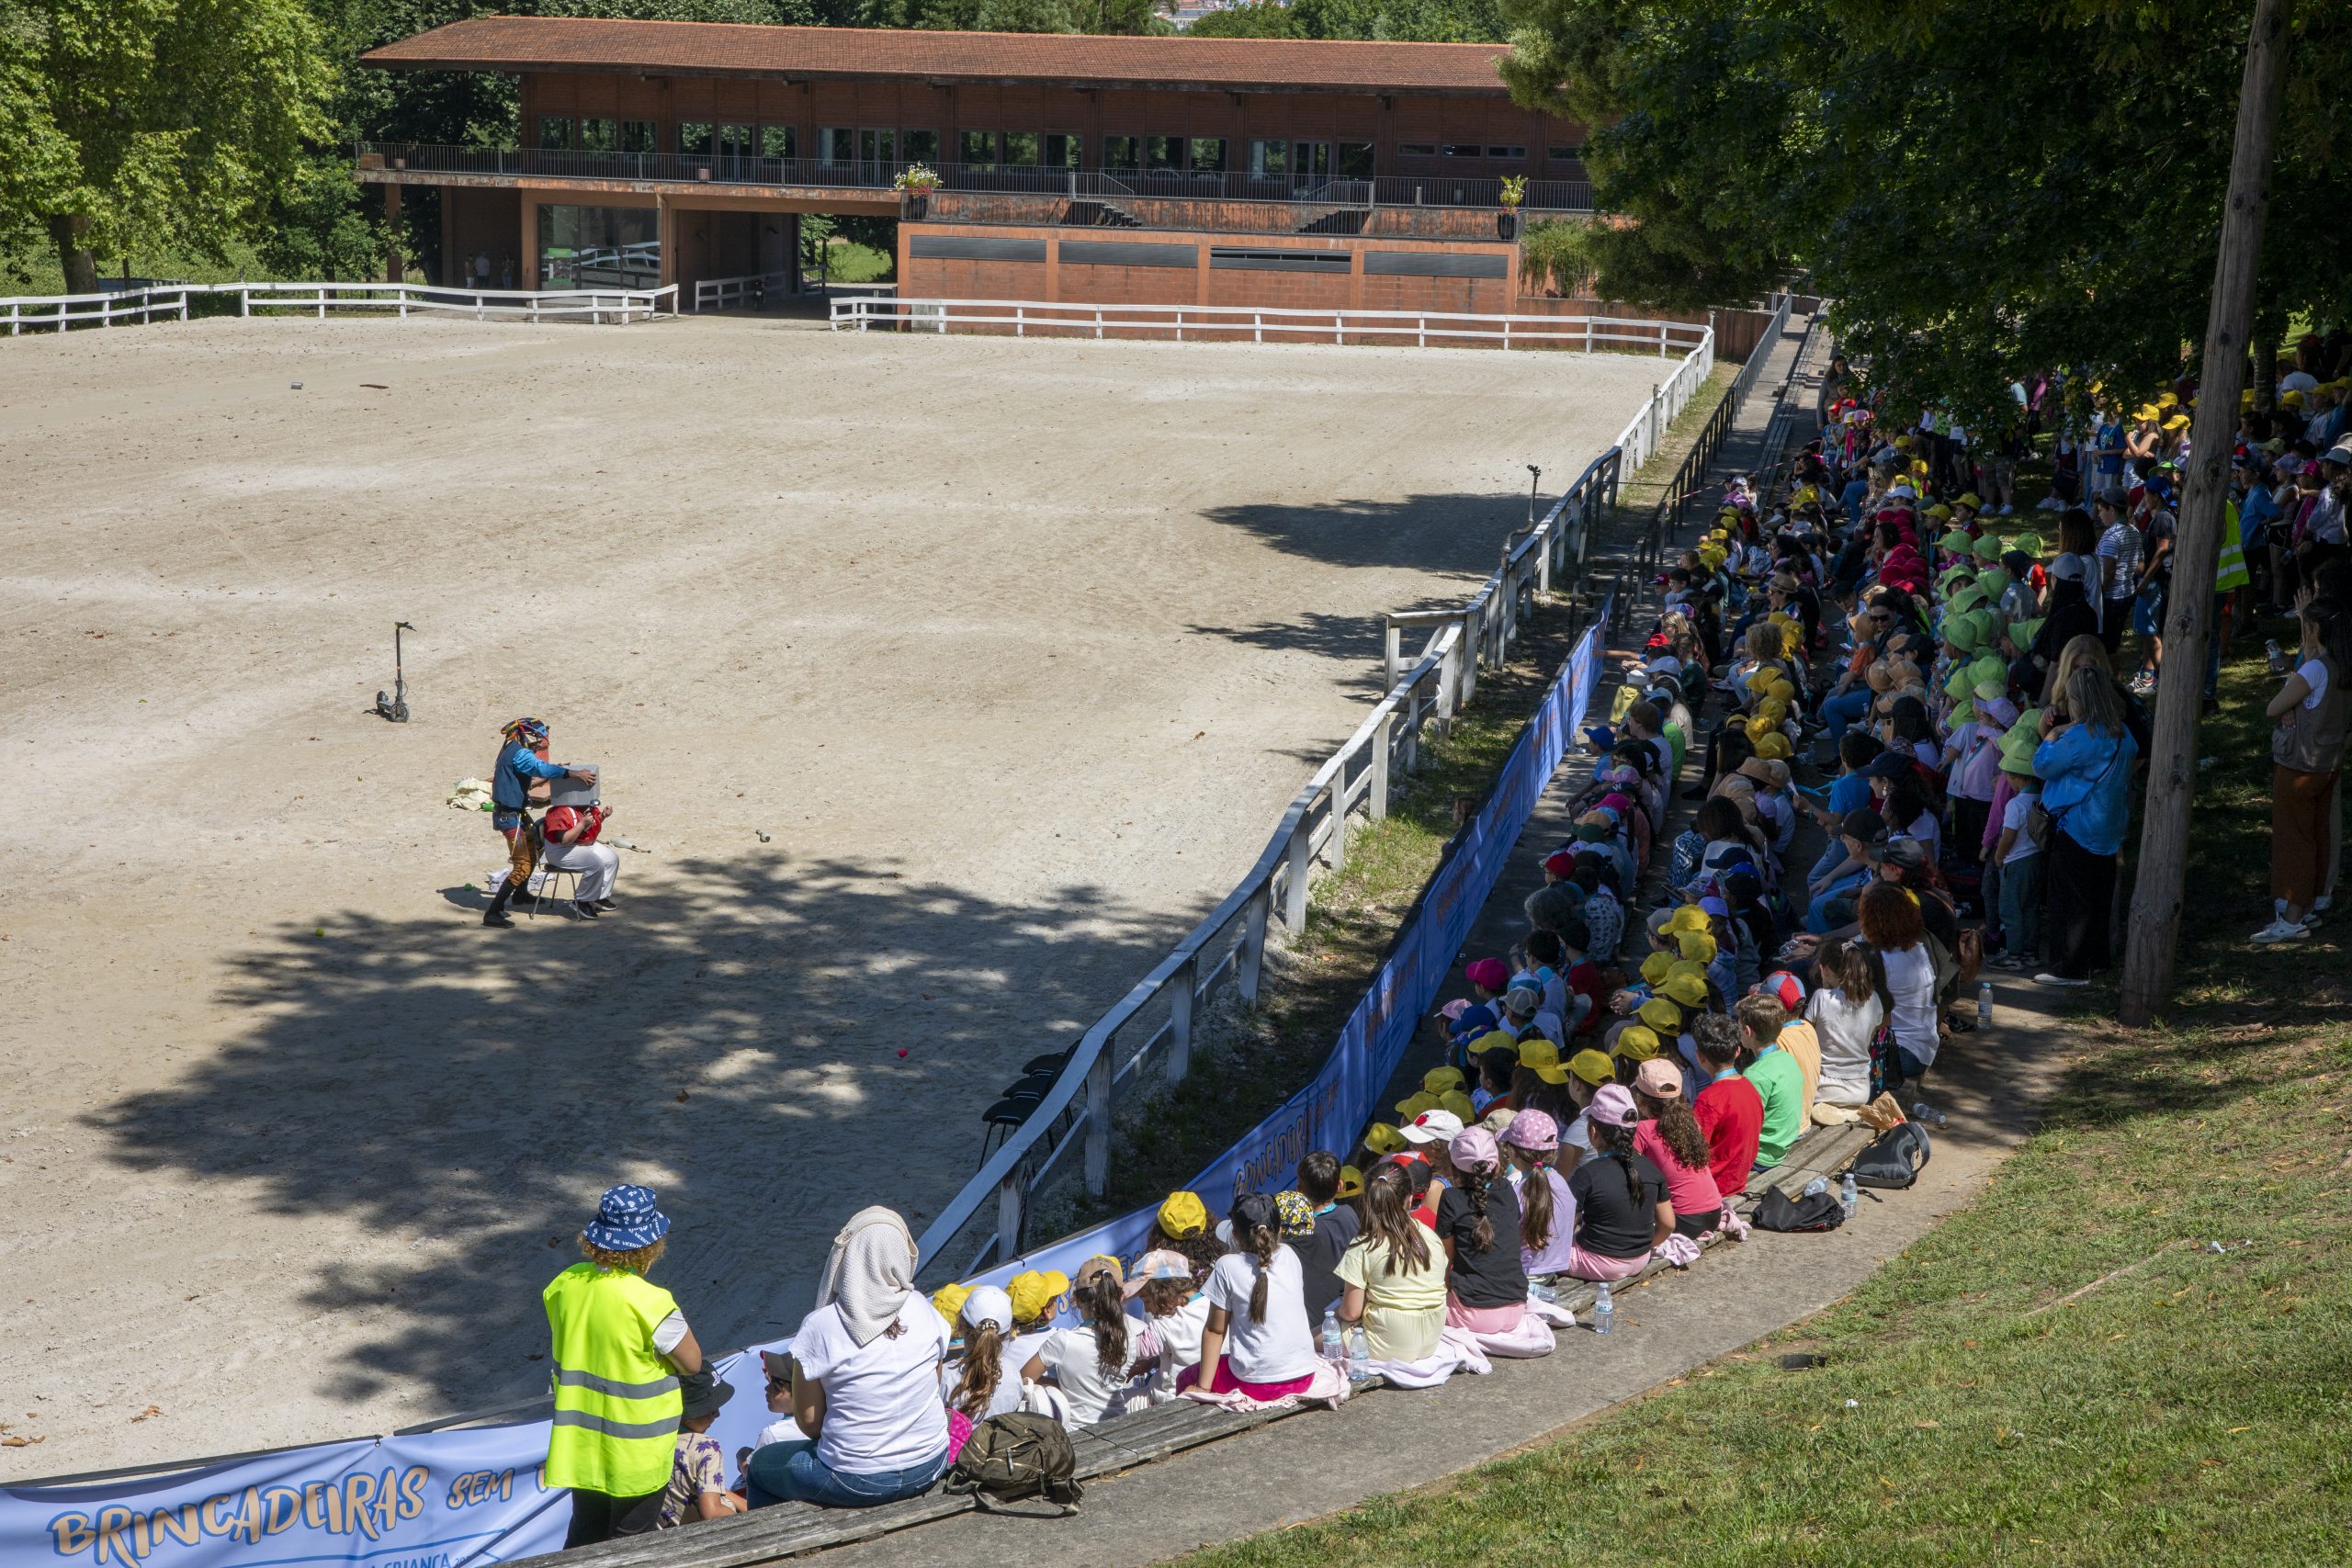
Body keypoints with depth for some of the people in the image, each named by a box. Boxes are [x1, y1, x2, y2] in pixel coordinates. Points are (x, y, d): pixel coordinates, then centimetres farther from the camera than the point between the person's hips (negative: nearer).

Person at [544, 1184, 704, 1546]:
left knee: (584, 1534, 21)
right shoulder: (649, 1302, -25)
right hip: (636, 1447, -6)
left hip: (579, 1441, 6)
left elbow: (556, 1360, 7)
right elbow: (692, 1363, -14)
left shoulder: (565, 1284, -6)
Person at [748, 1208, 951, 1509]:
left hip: (858, 1482, -5)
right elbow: (932, 1387, 4)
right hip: (929, 1467, 5)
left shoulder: (820, 1327, -18)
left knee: (759, 1466, 24)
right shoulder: (922, 1310, -7)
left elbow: (809, 1422, -10)